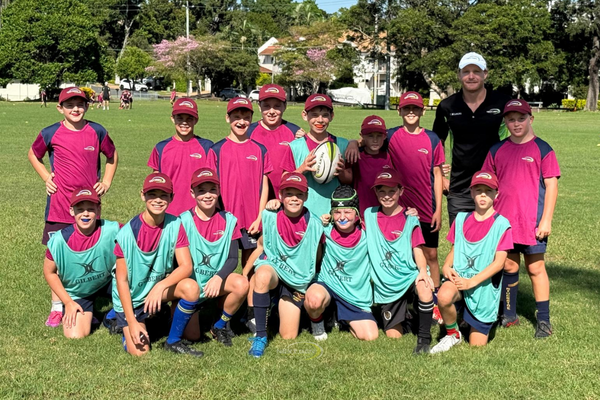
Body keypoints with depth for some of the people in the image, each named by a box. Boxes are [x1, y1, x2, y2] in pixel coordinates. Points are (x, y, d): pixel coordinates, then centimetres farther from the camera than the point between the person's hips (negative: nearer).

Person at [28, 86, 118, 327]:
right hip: (59, 206, -1)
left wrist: (106, 181, 7)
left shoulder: (97, 132, 0)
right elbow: (33, 154, 15)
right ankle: (57, 308, 12)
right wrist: (46, 177, 4)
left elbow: (112, 156, 17)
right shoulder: (51, 134, -3)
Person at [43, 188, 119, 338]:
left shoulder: (112, 230, -25)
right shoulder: (59, 241, -22)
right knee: (75, 335, -15)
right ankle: (86, 315, 21)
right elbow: (49, 272, -7)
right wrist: (68, 302, -8)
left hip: (108, 282, 0)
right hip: (76, 293, 0)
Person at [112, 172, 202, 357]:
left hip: (160, 283, 2)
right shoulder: (127, 233, -20)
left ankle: (174, 341, -6)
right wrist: (132, 322, -18)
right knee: (139, 351, -14)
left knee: (191, 288, -27)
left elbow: (186, 266, -17)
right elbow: (122, 280, -15)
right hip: (131, 296, -2)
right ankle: (125, 323, 21)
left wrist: (160, 287, -34)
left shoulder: (175, 225, -13)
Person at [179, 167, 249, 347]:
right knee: (192, 335, -13)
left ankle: (220, 326, -4)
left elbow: (233, 258, -6)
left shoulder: (228, 220, -3)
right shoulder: (184, 221, -10)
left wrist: (219, 277, -24)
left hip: (216, 280, 2)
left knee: (242, 284, -30)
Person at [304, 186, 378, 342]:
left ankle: (344, 319, 24)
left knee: (370, 336, -9)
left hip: (356, 295, 2)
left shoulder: (366, 235, -5)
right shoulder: (326, 231, -6)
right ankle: (316, 322, 0)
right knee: (314, 298, -38)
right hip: (327, 285, -2)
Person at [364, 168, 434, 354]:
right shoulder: (369, 215, 6)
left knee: (424, 286, -39)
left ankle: (424, 338, -23)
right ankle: (403, 314, 34)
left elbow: (418, 250, -6)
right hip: (386, 285, 2)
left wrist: (422, 270, -25)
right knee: (393, 336, 0)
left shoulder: (410, 220, 0)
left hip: (409, 276, -2)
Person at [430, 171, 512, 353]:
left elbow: (499, 262, -11)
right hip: (459, 276, 2)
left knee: (477, 344, 0)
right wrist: (447, 266, -10)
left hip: (484, 285, -2)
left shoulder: (501, 224, -6)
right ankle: (452, 334, -6)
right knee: (444, 296, -37)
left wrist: (472, 282, -21)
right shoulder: (461, 219, 7)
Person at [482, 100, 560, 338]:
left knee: (536, 267, 1)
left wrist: (546, 219, -9)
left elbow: (551, 185, -5)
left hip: (533, 222, -3)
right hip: (503, 220, 4)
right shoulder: (497, 151, 7)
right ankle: (509, 315, 25)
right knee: (508, 267, 12)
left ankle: (543, 320, 10)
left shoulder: (542, 149, -3)